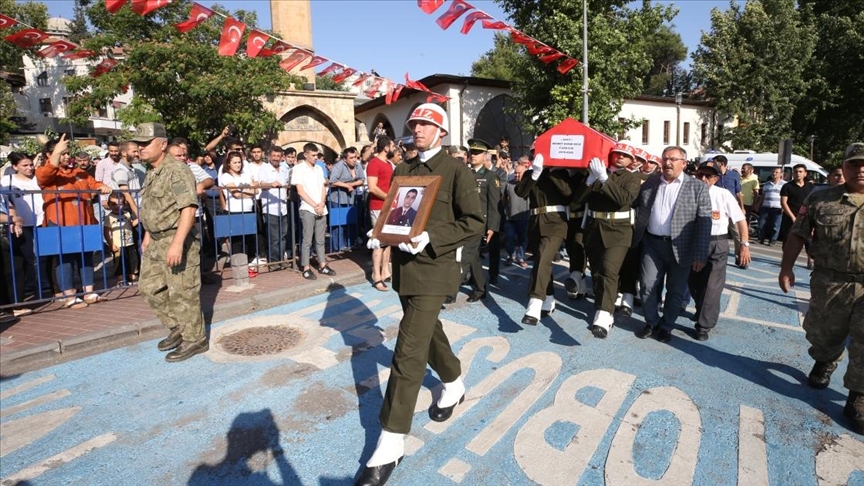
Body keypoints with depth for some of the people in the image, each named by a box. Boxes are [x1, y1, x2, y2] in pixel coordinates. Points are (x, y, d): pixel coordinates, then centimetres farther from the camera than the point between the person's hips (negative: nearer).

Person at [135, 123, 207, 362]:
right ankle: (177, 328, 31)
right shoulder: (151, 172, 13)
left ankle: (195, 339, 13)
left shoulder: (177, 170, -17)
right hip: (156, 242, 10)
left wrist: (177, 243, -31)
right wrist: (147, 235, 24)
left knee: (182, 293, -2)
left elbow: (188, 208, -25)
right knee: (150, 288, 16)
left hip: (176, 241, -10)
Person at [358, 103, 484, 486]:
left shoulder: (456, 170, -7)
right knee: (428, 332, 24)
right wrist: (382, 235, -2)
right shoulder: (402, 170, 12)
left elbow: (473, 223, -12)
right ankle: (453, 385, 50)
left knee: (408, 353, -10)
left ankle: (391, 443, -1)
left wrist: (430, 238, -24)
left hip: (432, 269, -7)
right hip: (404, 267, 7)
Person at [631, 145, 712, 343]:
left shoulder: (697, 187, -3)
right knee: (648, 287, 6)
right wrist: (635, 239, 4)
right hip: (652, 244, 2)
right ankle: (651, 323, 25)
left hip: (680, 247, -2)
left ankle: (666, 326, 26)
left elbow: (704, 223, -7)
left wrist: (700, 254, -11)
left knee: (675, 291, 9)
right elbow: (637, 209, 13)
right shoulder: (649, 183, 5)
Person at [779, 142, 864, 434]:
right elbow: (797, 234, 3)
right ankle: (825, 363, 47)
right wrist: (786, 268, -3)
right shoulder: (821, 200, 1)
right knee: (823, 334, 16)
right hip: (830, 283, 1)